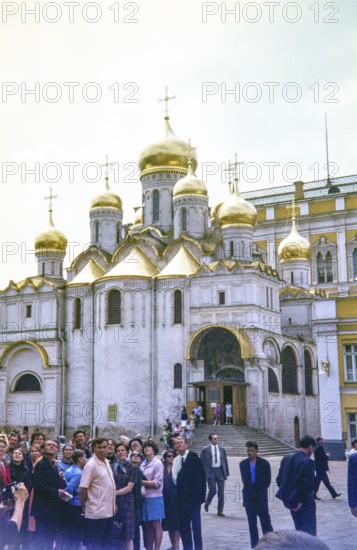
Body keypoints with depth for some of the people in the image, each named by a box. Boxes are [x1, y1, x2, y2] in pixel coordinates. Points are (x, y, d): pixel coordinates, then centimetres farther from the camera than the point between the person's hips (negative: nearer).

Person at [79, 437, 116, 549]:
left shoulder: (106, 462, 11)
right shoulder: (91, 465, -15)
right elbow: (82, 489, -15)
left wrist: (113, 503, 13)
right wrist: (85, 506, -6)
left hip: (108, 512, 8)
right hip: (96, 513, -8)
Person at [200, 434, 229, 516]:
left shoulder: (222, 449, 9)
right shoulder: (205, 450, 0)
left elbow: (225, 462, 13)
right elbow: (202, 463, 1)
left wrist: (226, 473, 8)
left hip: (220, 471, 3)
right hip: (210, 471, -3)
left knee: (221, 492, 2)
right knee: (213, 490, -8)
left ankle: (220, 511, 10)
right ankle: (207, 503, 22)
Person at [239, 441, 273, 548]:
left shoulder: (264, 463, -3)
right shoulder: (243, 464, 5)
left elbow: (267, 480, 3)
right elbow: (244, 479, 12)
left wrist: (261, 490, 2)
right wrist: (249, 490, 5)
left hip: (261, 496, -3)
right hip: (249, 497, 3)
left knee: (265, 520, -5)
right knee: (252, 522, 6)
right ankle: (254, 545, 12)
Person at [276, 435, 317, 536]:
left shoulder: (286, 458, 5)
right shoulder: (308, 462, -17)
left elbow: (279, 479, 8)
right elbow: (309, 484, -22)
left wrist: (287, 495, 9)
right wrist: (301, 500, -11)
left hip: (291, 501, 7)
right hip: (305, 502, -7)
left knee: (299, 529, 18)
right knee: (309, 532, -1)